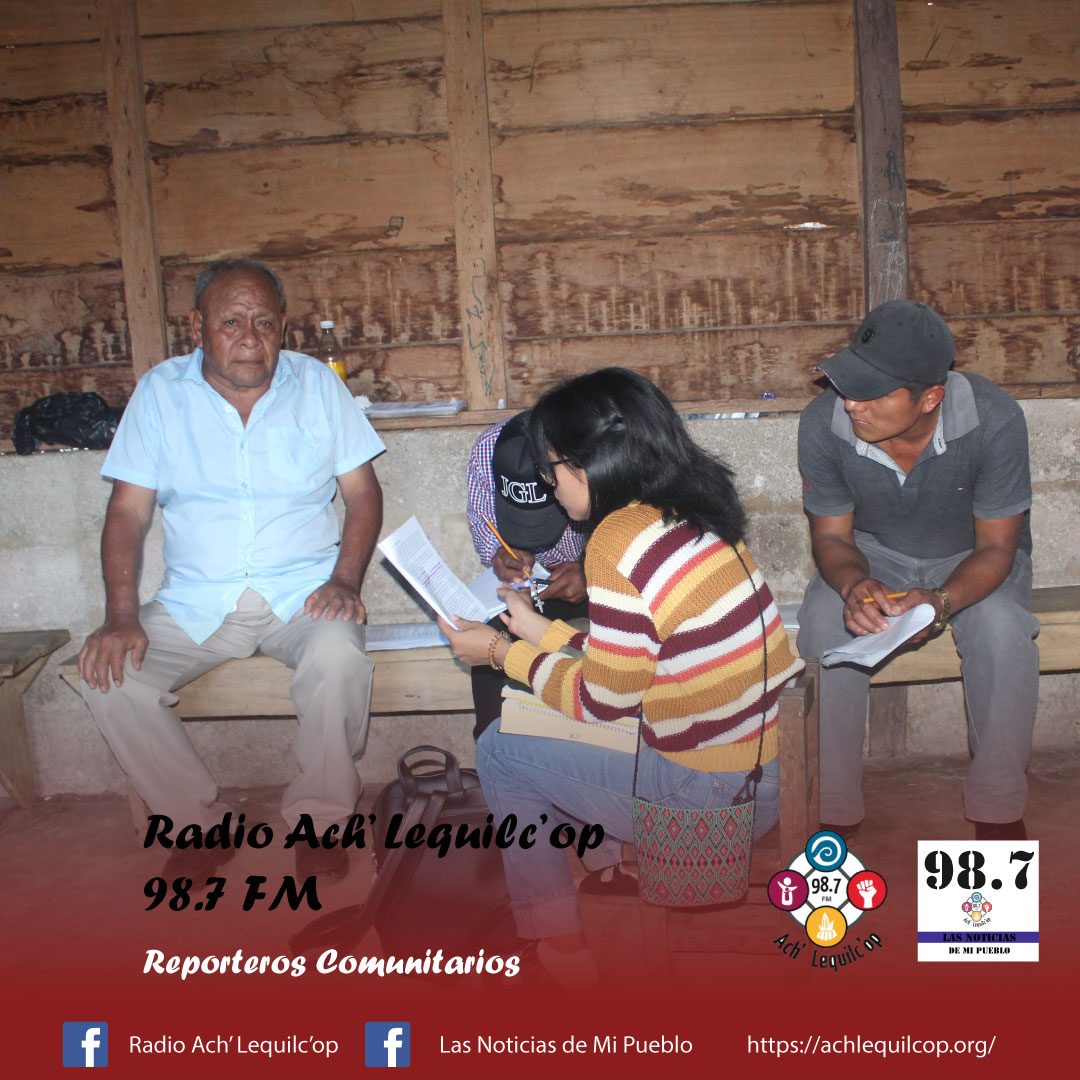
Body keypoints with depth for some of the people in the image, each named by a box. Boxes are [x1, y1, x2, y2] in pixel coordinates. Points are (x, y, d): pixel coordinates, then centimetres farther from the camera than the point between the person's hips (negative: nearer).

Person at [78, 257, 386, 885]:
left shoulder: (318, 385, 3)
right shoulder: (160, 392, 3)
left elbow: (364, 492, 3)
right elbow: (128, 510, 2)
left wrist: (345, 580, -13)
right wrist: (121, 614, -11)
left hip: (301, 592, -1)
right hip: (194, 600, 2)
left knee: (339, 660, -32)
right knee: (109, 676, -21)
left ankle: (320, 818, -6)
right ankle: (201, 823, 1)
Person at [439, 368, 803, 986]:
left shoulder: (619, 540, -19)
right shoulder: (691, 520, 5)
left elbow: (603, 704, -11)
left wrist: (501, 652, 1)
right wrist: (542, 631, 20)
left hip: (713, 805, -8)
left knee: (500, 752, 8)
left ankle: (559, 948, 20)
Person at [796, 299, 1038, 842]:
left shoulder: (995, 420, -29)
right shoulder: (823, 422, -26)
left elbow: (995, 548, -20)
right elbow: (831, 536, -13)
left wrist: (942, 601, -42)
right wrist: (855, 584, -37)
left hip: (971, 560, 0)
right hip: (873, 553, 1)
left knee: (1003, 631, -32)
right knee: (824, 623, -30)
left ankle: (998, 807, -8)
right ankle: (834, 808, -13)